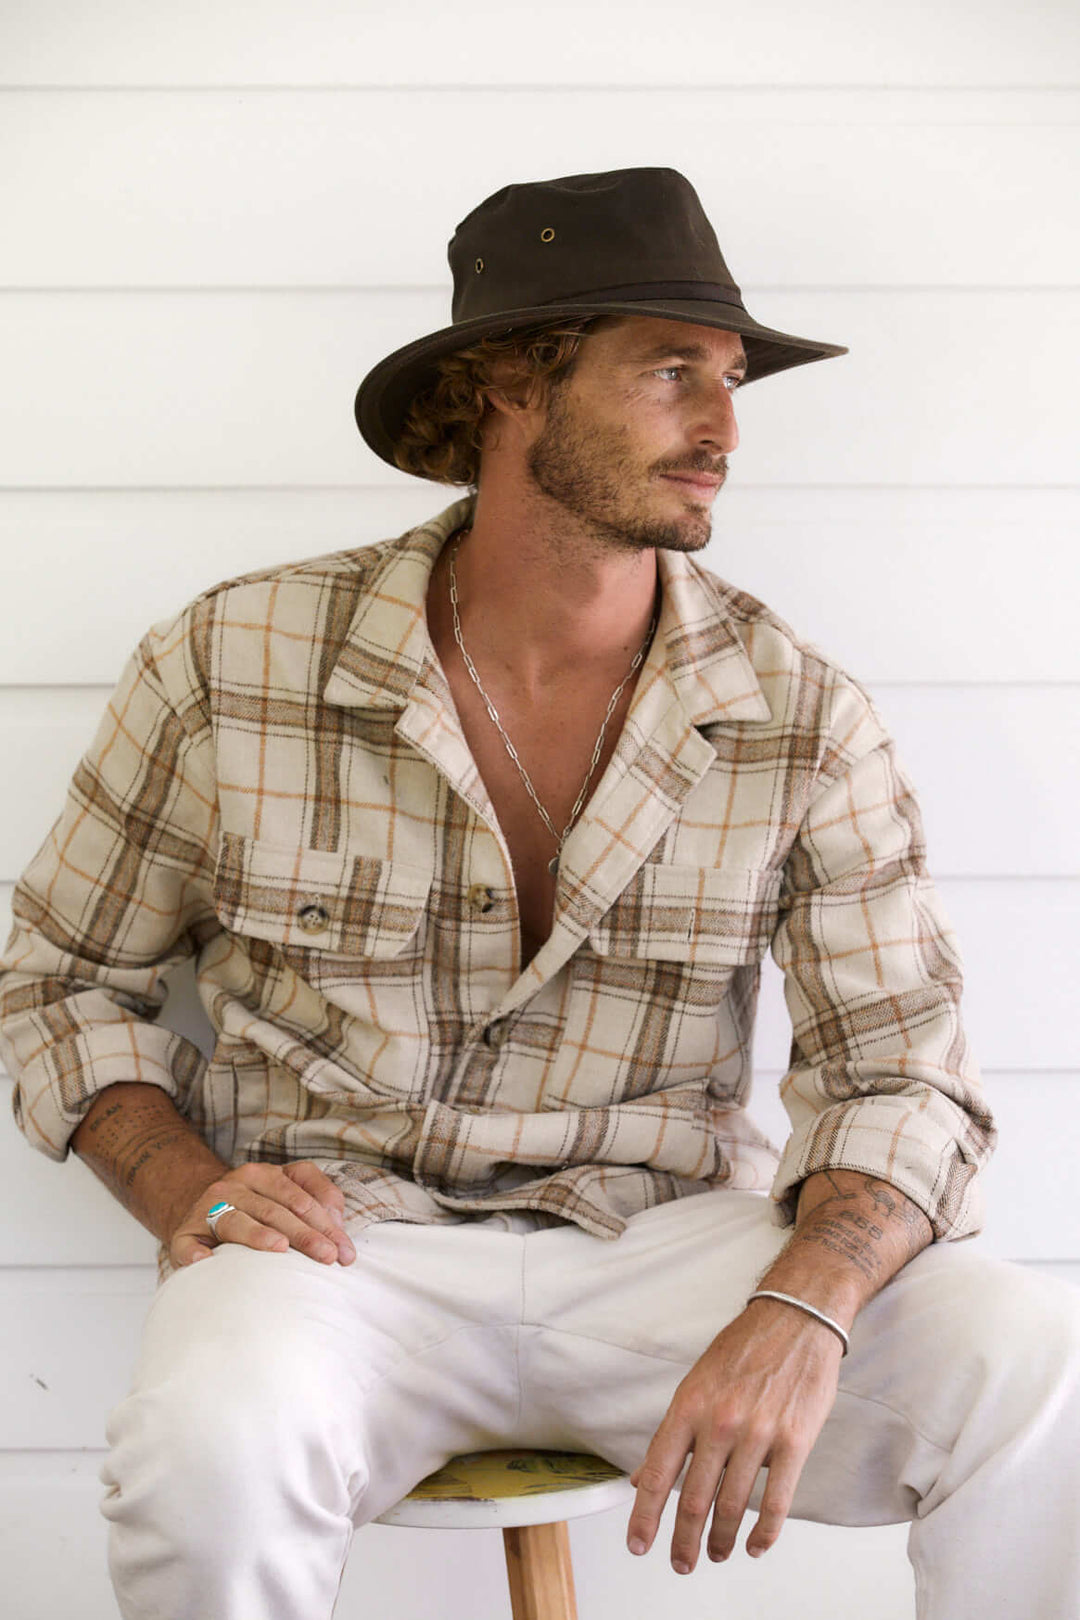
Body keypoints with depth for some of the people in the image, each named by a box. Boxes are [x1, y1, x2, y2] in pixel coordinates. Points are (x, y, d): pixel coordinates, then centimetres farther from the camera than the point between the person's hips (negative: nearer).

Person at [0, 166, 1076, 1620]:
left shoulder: (802, 717, -2)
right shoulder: (234, 664, -3)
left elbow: (907, 1075, -3)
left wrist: (800, 1312, -24)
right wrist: (181, 1181, -11)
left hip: (668, 1239, 2)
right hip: (345, 1240, -1)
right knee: (213, 1457, -36)